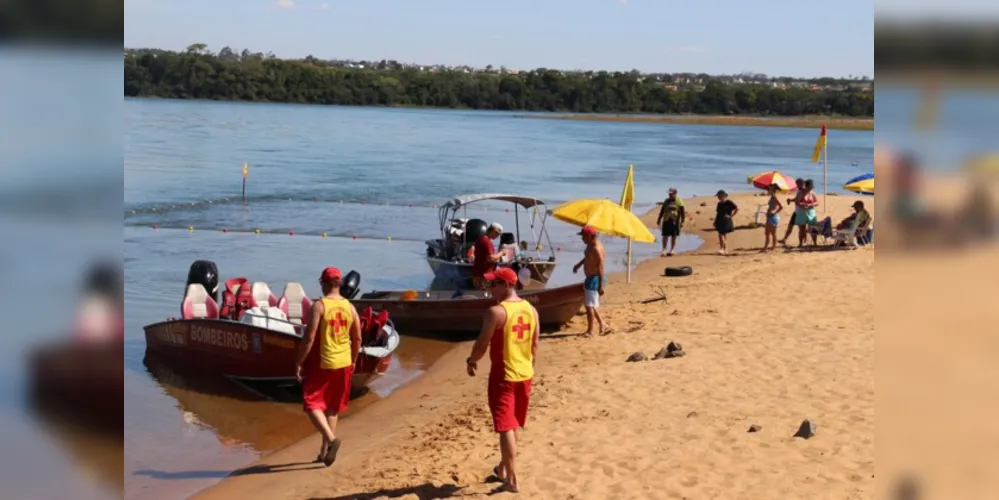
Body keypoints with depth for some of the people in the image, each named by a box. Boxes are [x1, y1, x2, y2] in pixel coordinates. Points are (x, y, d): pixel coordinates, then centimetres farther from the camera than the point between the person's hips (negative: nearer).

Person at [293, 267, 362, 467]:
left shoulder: (319, 305, -13)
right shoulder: (350, 307, 3)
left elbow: (309, 338, -17)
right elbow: (357, 339, 8)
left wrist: (298, 363, -9)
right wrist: (353, 361, 22)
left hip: (322, 363, -6)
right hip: (343, 364, 6)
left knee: (312, 404, 2)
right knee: (332, 407, 16)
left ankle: (331, 438, -18)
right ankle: (325, 451, 21)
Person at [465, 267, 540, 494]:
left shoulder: (496, 311, -18)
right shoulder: (531, 310, 4)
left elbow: (483, 343, -13)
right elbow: (534, 345, 10)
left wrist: (472, 361, 5)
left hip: (503, 376, -7)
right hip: (524, 374, 7)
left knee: (505, 427, -1)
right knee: (513, 425, 22)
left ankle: (512, 480, 0)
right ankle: (504, 467, 37)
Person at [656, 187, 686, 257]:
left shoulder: (679, 202, -3)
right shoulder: (666, 201, 8)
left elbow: (682, 213, -3)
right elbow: (662, 211, 15)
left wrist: (682, 222, -8)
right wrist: (659, 219, 14)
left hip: (675, 221, -3)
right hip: (666, 220, 3)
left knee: (673, 237, 6)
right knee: (665, 236, 1)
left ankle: (671, 250, 14)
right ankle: (664, 250, 4)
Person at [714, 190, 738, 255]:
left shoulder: (729, 203, -8)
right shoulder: (719, 203, 13)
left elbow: (737, 209, -13)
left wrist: (731, 216, -12)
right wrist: (715, 221, 14)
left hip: (726, 222, -7)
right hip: (719, 222, 7)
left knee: (723, 235, -11)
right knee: (720, 235, 5)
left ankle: (725, 249, -9)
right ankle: (723, 249, 10)